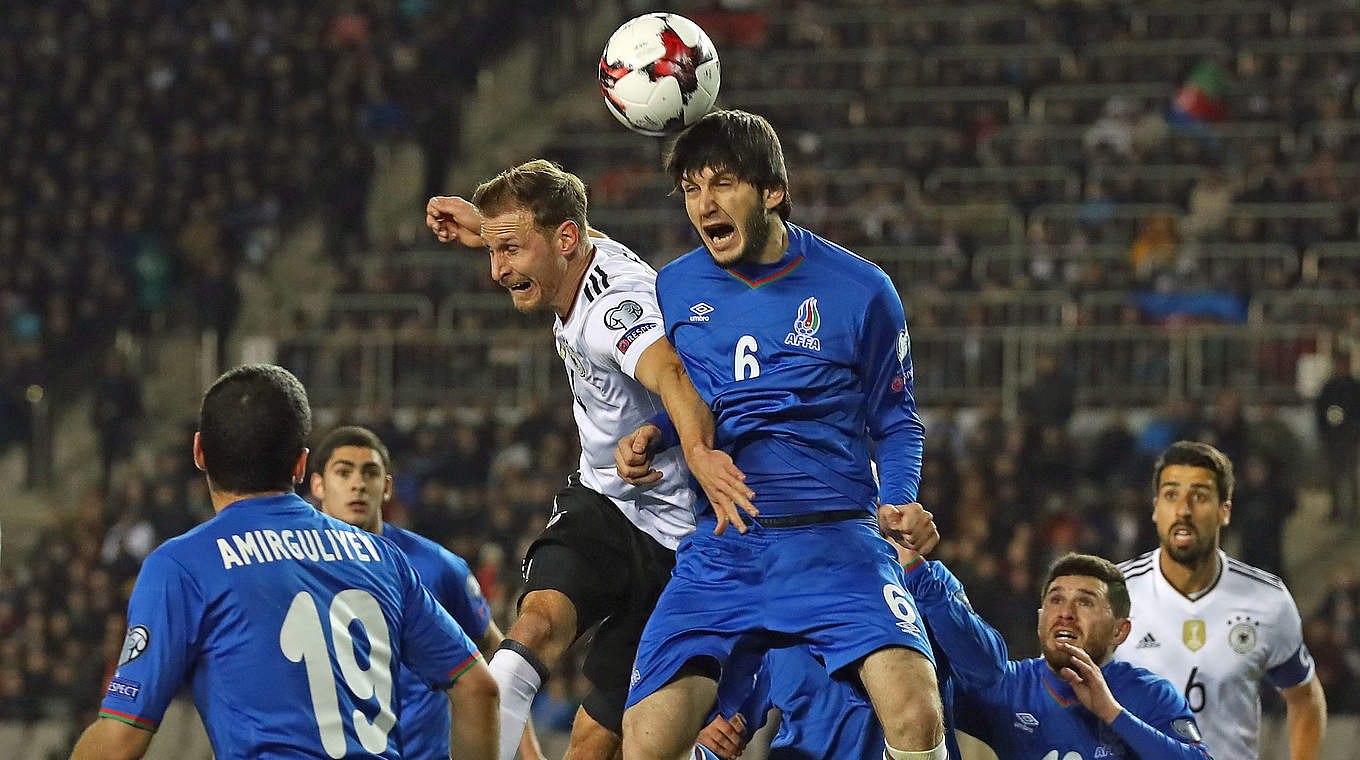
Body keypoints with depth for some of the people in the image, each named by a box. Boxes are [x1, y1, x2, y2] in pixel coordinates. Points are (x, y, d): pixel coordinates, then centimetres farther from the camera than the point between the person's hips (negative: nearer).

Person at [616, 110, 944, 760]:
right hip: (718, 548, 2)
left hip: (834, 540, -2)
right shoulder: (673, 290, 10)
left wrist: (899, 505, -4)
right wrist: (650, 435, 5)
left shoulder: (860, 290, 2)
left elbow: (894, 422, 14)